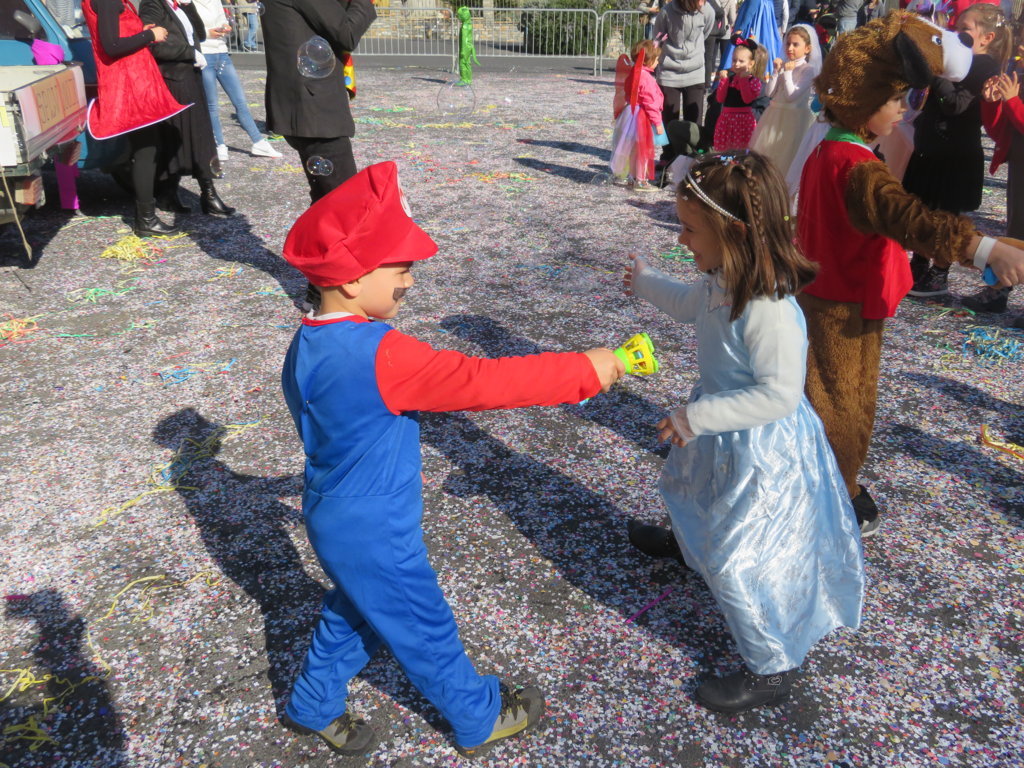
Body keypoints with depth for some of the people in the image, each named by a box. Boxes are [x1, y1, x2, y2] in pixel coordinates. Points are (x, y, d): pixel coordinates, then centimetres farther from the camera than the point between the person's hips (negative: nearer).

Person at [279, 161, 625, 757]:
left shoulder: (311, 344, -3)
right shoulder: (379, 355, -33)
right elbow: (480, 381, -35)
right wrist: (583, 371, -28)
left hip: (337, 517, 8)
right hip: (374, 534, -8)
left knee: (356, 610, 30)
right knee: (426, 630, 14)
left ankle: (315, 705, 49)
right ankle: (480, 719, 37)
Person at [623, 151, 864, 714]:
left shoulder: (769, 310, -36)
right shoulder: (721, 283, -8)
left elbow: (778, 394, -33)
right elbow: (690, 305, 15)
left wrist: (697, 417, -32)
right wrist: (646, 283, 27)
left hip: (762, 451, -10)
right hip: (721, 434, 10)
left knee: (737, 562, 0)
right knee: (686, 484, 35)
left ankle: (773, 669, 21)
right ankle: (686, 541, 70)